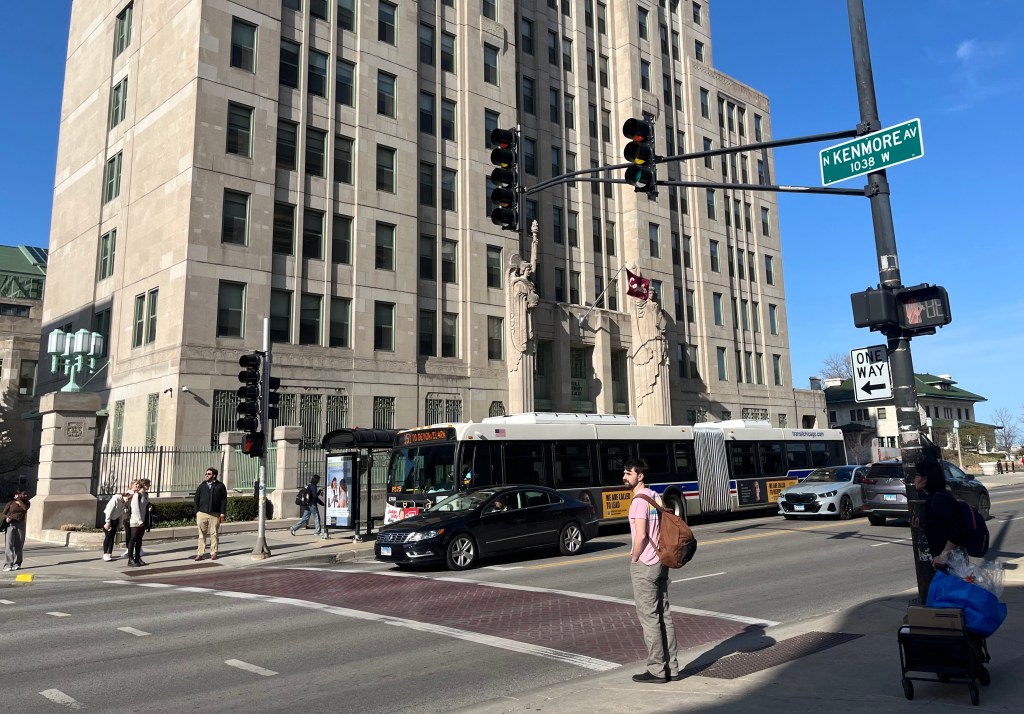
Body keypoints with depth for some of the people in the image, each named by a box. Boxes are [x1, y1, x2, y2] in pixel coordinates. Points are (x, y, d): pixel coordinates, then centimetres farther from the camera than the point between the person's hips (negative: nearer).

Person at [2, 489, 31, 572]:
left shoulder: (26, 503, 8)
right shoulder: (10, 503, 1)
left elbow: (25, 508, -15)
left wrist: (19, 501, -11)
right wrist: (7, 517, -17)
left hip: (20, 525, 2)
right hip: (11, 525, -2)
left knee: (19, 545, 3)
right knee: (9, 545, -11)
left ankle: (17, 564, 12)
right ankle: (8, 565, -15)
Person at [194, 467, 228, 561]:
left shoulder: (220, 486, 6)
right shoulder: (202, 486, 13)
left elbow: (224, 500, 3)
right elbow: (196, 500, 14)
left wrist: (222, 514, -4)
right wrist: (197, 512, 3)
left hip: (215, 514, -2)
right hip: (202, 513, 2)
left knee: (214, 534, 2)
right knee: (201, 535, 1)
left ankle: (213, 553, 9)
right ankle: (200, 554, 4)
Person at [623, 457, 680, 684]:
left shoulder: (639, 500, -16)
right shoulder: (656, 497, 11)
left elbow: (641, 535, -21)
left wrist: (634, 558, -8)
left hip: (644, 565, -9)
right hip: (660, 563, 9)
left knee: (649, 618, -1)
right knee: (664, 615, 12)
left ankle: (657, 670, 6)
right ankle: (671, 667, 19)